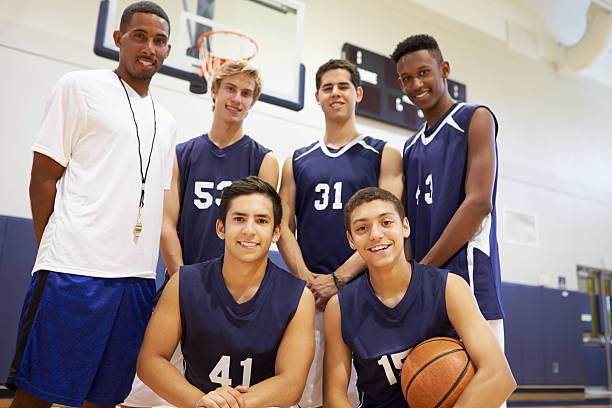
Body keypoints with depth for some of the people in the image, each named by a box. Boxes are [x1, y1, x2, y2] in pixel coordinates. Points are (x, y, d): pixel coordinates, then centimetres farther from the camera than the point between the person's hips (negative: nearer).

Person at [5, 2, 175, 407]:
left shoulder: (166, 122, 19)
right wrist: (56, 254, -4)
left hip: (139, 279, 5)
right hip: (75, 269, -5)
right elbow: (43, 178, -1)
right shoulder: (80, 86, 3)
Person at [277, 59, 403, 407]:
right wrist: (306, 278, -6)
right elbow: (285, 227, 10)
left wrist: (339, 278, -12)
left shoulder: (384, 155, 7)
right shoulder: (297, 162, 16)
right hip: (309, 295, 3)